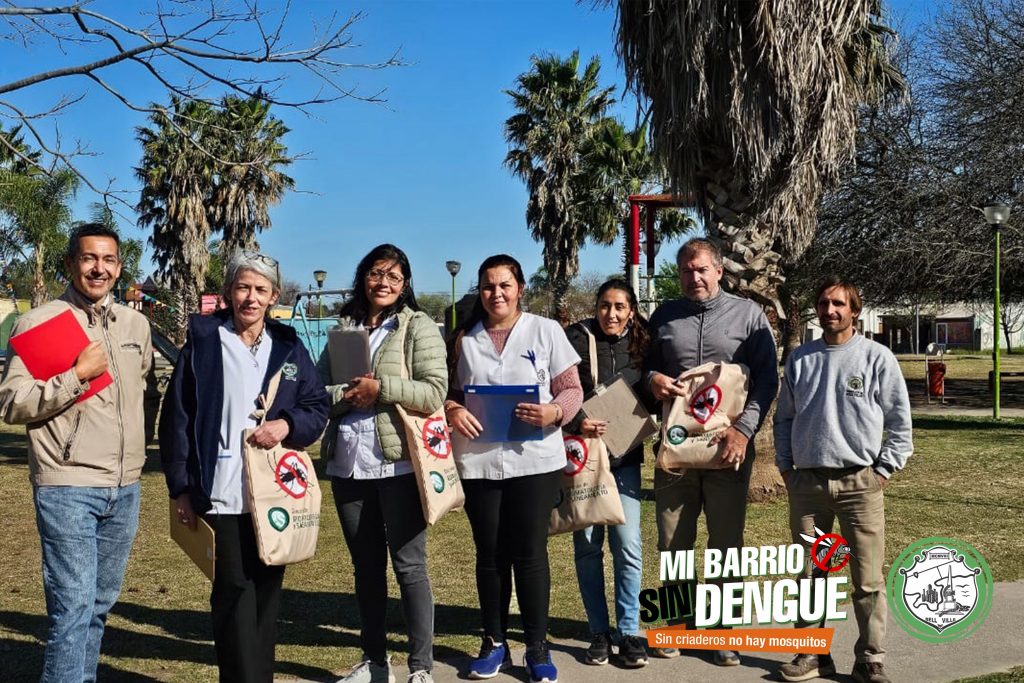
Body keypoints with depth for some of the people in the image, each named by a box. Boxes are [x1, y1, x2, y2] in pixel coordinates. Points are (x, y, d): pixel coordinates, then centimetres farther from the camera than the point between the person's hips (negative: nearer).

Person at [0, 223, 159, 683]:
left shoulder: (135, 324, 11)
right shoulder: (39, 322, -5)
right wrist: (77, 375, -17)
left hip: (125, 488, 6)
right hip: (66, 487, -5)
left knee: (100, 605, 14)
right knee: (72, 607, -8)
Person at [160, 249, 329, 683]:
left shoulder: (288, 346, 10)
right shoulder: (202, 342, 1)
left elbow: (318, 407, 10)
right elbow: (177, 418, 0)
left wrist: (287, 425, -11)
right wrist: (181, 488, -4)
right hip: (223, 493, -3)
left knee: (267, 589, 11)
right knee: (234, 591, -4)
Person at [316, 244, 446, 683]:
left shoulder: (418, 327, -2)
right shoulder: (343, 329, 13)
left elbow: (434, 393, -12)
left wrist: (380, 388, -17)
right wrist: (347, 395, -14)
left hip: (399, 464, -5)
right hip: (347, 464, 5)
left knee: (409, 566, 0)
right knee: (366, 567, 15)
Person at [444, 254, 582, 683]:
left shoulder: (546, 331, 2)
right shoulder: (464, 337, 9)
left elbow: (572, 390, 1)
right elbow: (446, 389, 10)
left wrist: (553, 412, -19)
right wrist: (452, 410, -12)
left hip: (534, 459, -2)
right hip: (478, 462, 2)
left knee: (530, 553, 2)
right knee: (490, 554, 10)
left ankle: (537, 647, 15)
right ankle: (494, 643, 24)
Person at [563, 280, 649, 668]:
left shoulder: (641, 345, 6)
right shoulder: (575, 339, -5)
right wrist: (576, 424, -21)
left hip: (624, 458, 2)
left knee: (628, 545, -4)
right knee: (587, 545, 5)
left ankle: (629, 632, 8)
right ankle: (599, 633, 16)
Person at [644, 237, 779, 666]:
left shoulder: (748, 314, 4)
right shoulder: (664, 316, 11)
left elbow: (767, 378, -1)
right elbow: (644, 365, 18)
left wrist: (744, 429, -12)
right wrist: (653, 380, -6)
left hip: (729, 447, -2)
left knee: (726, 544, 5)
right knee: (673, 543, 8)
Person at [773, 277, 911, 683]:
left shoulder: (877, 358, 0)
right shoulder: (800, 359, 9)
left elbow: (900, 420, 2)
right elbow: (784, 418, 16)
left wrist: (884, 469, -4)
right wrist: (786, 466, 8)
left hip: (860, 482, -3)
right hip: (806, 482, 3)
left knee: (868, 579, 0)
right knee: (809, 575, 9)